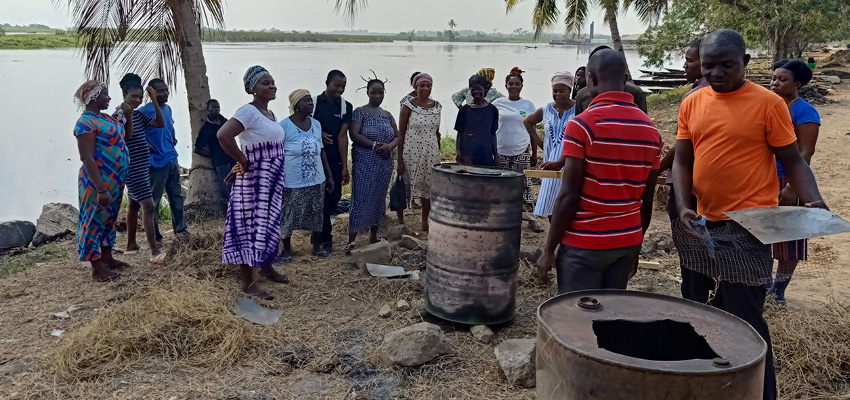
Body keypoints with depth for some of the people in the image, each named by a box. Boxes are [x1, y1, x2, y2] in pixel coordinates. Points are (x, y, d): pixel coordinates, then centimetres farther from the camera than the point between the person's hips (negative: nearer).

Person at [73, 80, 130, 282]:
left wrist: (129, 117, 11)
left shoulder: (105, 118, 11)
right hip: (99, 181, -9)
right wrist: (100, 189, -28)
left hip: (115, 179, 9)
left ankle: (107, 258, 30)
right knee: (96, 220, -1)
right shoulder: (85, 123, -17)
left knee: (110, 218, 17)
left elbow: (125, 137, 29)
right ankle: (97, 269, 6)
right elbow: (87, 158, -23)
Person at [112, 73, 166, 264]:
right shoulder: (119, 115, -14)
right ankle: (155, 251, -14)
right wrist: (128, 117, -29)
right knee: (148, 206, -14)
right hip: (133, 168, -9)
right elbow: (126, 137, -22)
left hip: (143, 166, 9)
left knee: (134, 204, 16)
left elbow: (161, 124, 5)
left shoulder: (138, 114, 8)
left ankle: (131, 245, 26)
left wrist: (154, 101, 0)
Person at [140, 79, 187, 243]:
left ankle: (181, 229, 23)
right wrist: (148, 147, -15)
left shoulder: (167, 108, 11)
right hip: (157, 161, -8)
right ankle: (155, 236, 7)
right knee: (154, 200, 0)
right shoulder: (144, 110, -12)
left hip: (172, 158, 8)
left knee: (177, 195, 13)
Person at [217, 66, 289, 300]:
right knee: (250, 227, -4)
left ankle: (266, 266, 35)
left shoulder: (270, 114, 11)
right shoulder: (248, 111, -17)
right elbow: (223, 135, -30)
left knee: (268, 224, 19)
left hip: (272, 181, 9)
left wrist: (278, 178, 13)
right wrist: (243, 162, -20)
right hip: (254, 180, -9)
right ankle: (248, 282, 2)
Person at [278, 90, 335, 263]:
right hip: (292, 183, -5)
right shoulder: (285, 125, -10)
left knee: (316, 215, 14)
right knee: (289, 216, 6)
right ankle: (286, 249, 26)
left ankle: (317, 244, 32)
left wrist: (329, 176, 13)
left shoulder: (316, 124, 7)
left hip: (317, 181, 5)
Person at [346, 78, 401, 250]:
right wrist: (376, 145, -20)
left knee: (379, 198, 9)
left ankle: (374, 235, 20)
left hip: (384, 163, 5)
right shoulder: (360, 112, -3)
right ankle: (352, 238, -4)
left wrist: (389, 146, -11)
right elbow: (354, 135, -13)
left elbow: (397, 136, 11)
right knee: (360, 199, -8)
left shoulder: (388, 115, 13)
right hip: (364, 163, -5)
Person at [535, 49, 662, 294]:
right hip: (628, 242, 6)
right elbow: (647, 198, 9)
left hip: (585, 244, -6)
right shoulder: (651, 129, 5)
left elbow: (568, 196, -15)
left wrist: (549, 251, -7)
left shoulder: (582, 125, -13)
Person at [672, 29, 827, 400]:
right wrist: (683, 206, -8)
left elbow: (792, 161, -3)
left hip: (747, 230, -5)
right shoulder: (692, 104, 5)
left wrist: (813, 201, -19)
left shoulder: (768, 103, -8)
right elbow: (682, 161, 6)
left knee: (744, 319, -1)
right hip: (703, 227, 6)